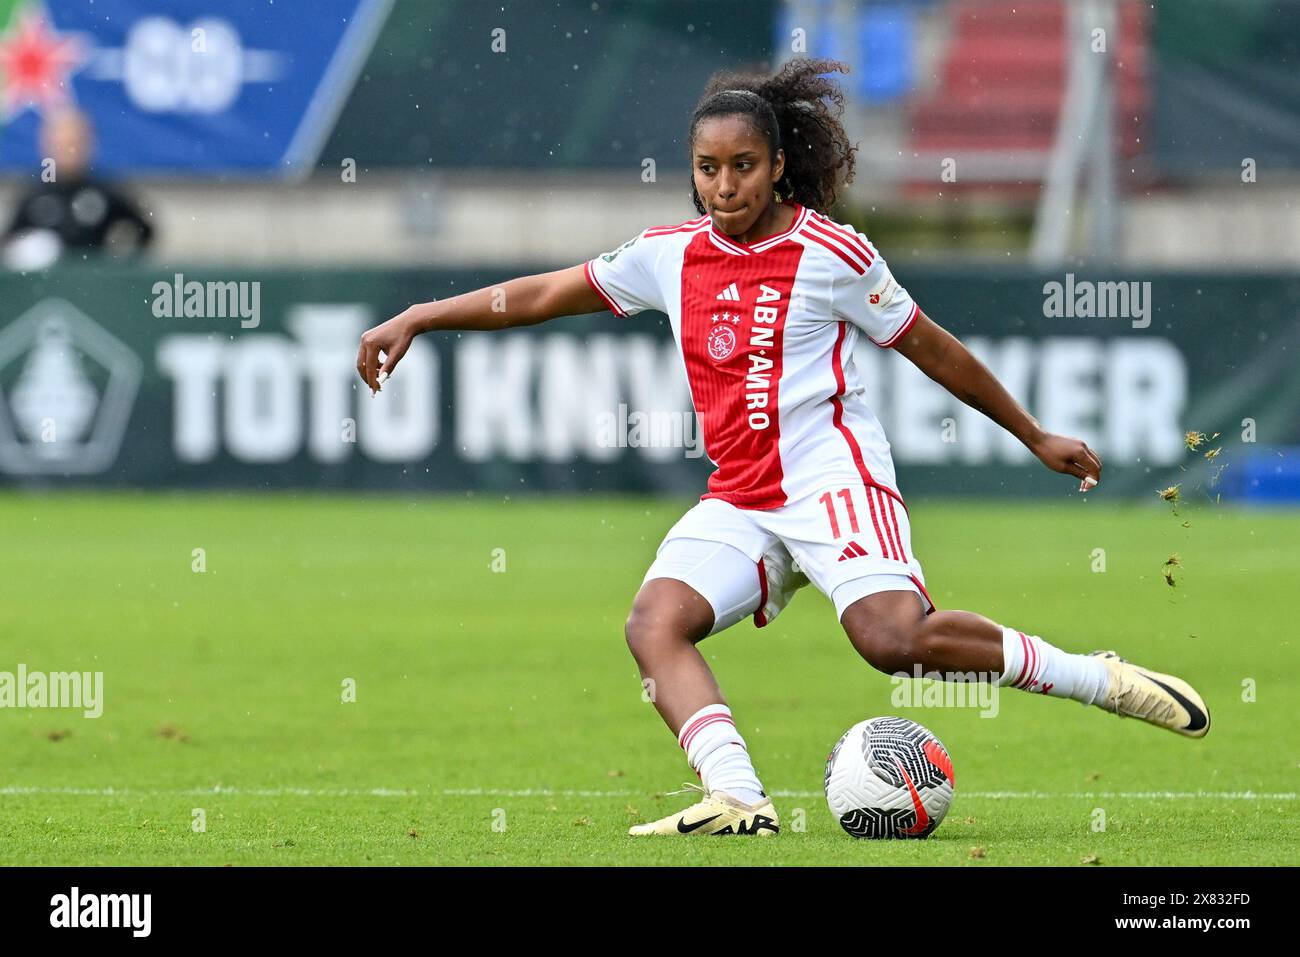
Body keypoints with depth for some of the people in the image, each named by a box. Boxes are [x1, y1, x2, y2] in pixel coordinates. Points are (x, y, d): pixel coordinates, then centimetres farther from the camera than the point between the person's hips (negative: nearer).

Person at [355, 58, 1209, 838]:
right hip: (738, 501, 6)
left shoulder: (832, 254, -3)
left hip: (834, 477, -5)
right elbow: (545, 294, 17)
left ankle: (1100, 680, -14)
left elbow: (931, 348, 6)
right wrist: (417, 319, 12)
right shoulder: (673, 256, 11)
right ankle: (738, 801, -35)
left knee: (895, 638, -28)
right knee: (656, 623, -21)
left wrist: (1036, 437, 13)